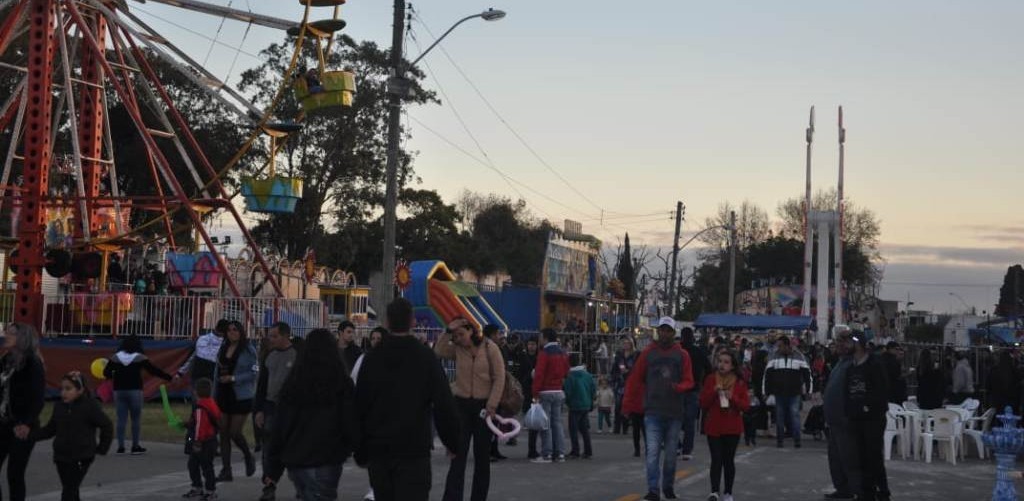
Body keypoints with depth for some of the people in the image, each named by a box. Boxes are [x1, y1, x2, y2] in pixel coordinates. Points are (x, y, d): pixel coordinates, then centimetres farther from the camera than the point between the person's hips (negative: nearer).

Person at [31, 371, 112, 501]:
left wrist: (102, 448, -4)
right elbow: (49, 430, 13)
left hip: (82, 458, -6)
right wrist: (30, 435, 1)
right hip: (62, 457, 6)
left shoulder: (89, 406, -11)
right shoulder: (59, 408, 6)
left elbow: (107, 426, -5)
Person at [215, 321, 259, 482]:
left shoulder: (248, 350, -8)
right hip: (224, 396, 6)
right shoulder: (223, 349, 11)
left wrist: (233, 378, -19)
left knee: (235, 432, -7)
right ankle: (226, 471, 9)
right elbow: (217, 371, 16)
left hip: (241, 397, -6)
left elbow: (254, 372, -12)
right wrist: (214, 394, 13)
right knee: (223, 433, 4)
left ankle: (249, 458, 21)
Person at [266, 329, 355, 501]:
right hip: (325, 463, -4)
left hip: (294, 462, 4)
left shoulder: (291, 383, 4)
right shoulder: (342, 383, -7)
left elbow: (279, 426, 6)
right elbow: (350, 423, -5)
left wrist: (274, 468, 13)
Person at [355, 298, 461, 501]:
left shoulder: (372, 359, 2)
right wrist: (452, 442, 3)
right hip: (415, 450, -4)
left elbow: (359, 408, 3)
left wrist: (361, 452, 10)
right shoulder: (426, 357, -5)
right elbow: (444, 405, -8)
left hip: (379, 449, 4)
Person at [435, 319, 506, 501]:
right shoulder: (457, 349, 2)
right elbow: (438, 351, -15)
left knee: (482, 455, 9)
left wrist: (492, 405, -12)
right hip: (462, 404, 2)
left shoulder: (490, 348, -7)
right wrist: (448, 331, -17)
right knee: (458, 454, -6)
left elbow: (499, 378, -7)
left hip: (484, 405, -2)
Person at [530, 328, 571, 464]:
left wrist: (535, 394, -14)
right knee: (557, 422, 10)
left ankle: (546, 454, -6)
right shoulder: (563, 354, 11)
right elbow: (566, 373, 16)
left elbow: (539, 375, -16)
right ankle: (559, 453, 9)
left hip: (546, 392, -7)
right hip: (559, 392, 7)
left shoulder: (544, 353, -12)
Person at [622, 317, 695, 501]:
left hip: (674, 412, 1)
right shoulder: (648, 353, 3)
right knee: (652, 452, -10)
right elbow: (635, 380, 4)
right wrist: (628, 406, 0)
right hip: (653, 412, -1)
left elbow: (689, 381, 1)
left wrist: (678, 387, -22)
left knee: (670, 454, 11)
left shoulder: (682, 355, 4)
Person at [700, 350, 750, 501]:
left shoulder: (740, 383, 2)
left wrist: (732, 398, -18)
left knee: (728, 460, 8)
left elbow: (746, 405, -3)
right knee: (716, 460, -10)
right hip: (714, 427, -1)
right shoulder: (710, 380, 1)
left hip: (732, 428, 1)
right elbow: (703, 404, -1)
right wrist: (713, 391, -15)